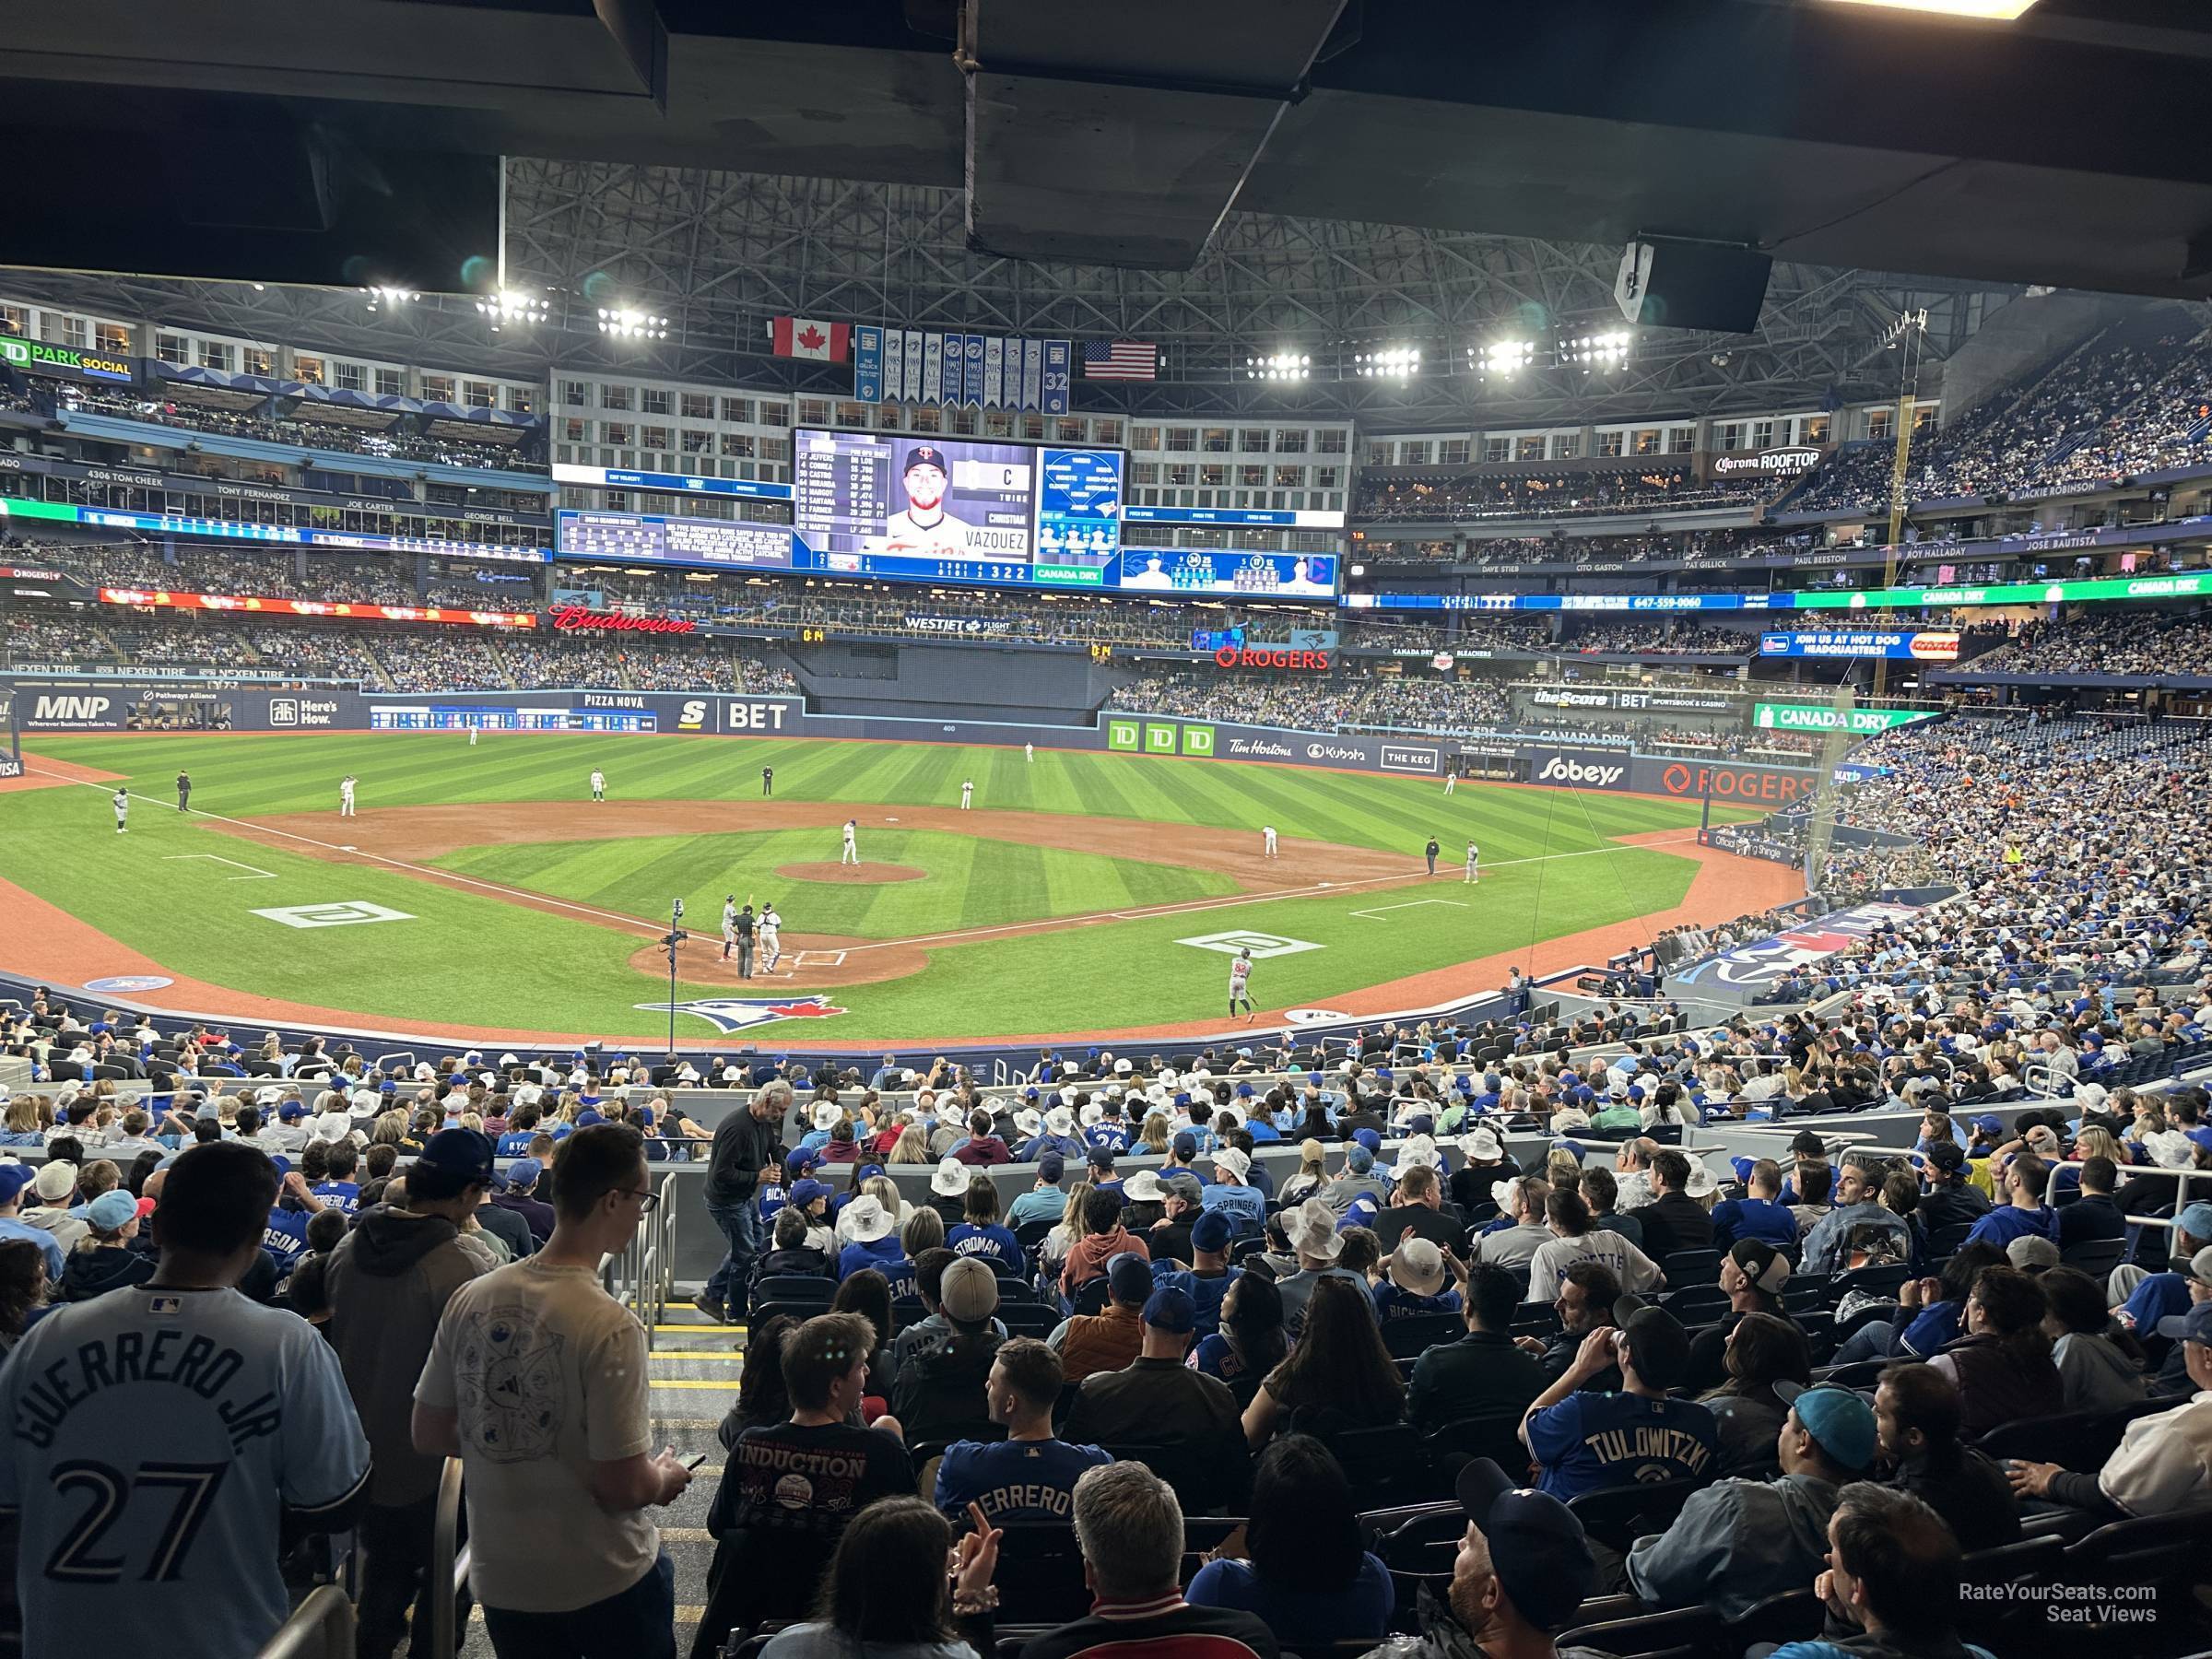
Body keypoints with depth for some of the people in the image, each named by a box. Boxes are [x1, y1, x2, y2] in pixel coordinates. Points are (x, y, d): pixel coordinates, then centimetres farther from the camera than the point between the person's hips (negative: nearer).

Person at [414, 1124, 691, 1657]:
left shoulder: (470, 1299, -8)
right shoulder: (609, 1327, -25)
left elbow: (428, 1436, 3)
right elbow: (624, 1489, -22)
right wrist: (666, 1477, -1)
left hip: (500, 1578, 5)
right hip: (606, 1584, -5)